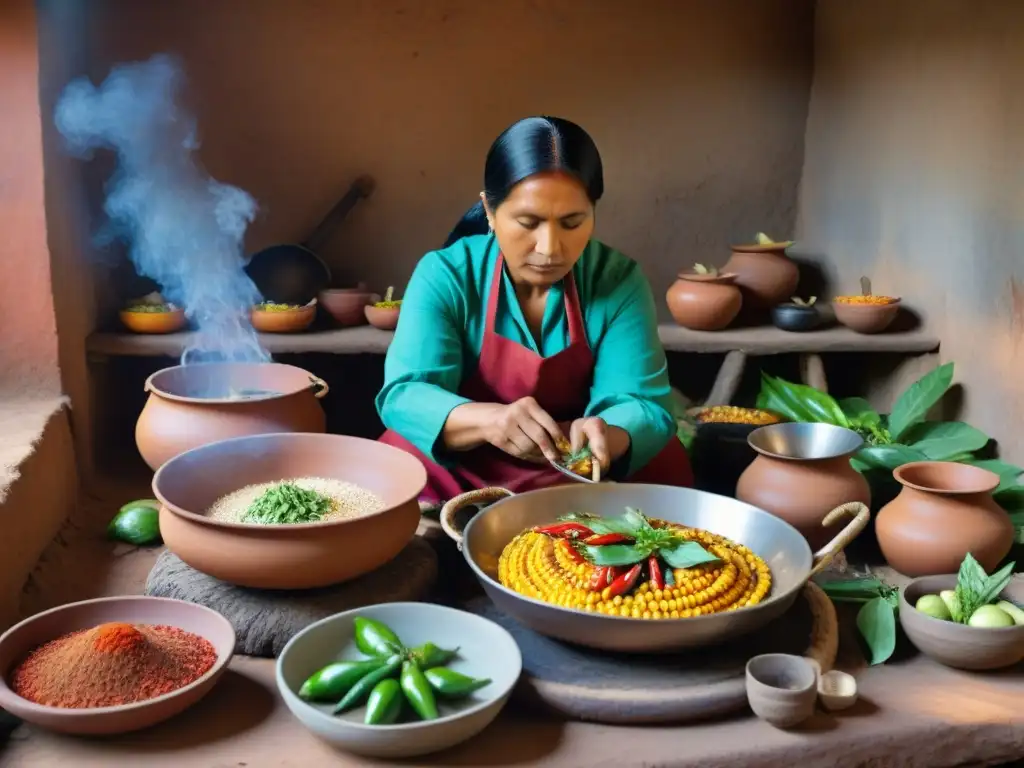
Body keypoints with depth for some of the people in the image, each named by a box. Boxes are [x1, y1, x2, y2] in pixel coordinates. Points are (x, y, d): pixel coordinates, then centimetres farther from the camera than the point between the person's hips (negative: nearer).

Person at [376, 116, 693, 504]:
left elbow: (643, 406, -15)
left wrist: (606, 436, -39)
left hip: (584, 480, 1)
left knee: (664, 465, -22)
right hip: (461, 474, -1)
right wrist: (488, 420, -41)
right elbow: (404, 395, -20)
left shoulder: (619, 280, -8)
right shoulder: (444, 274, -11)